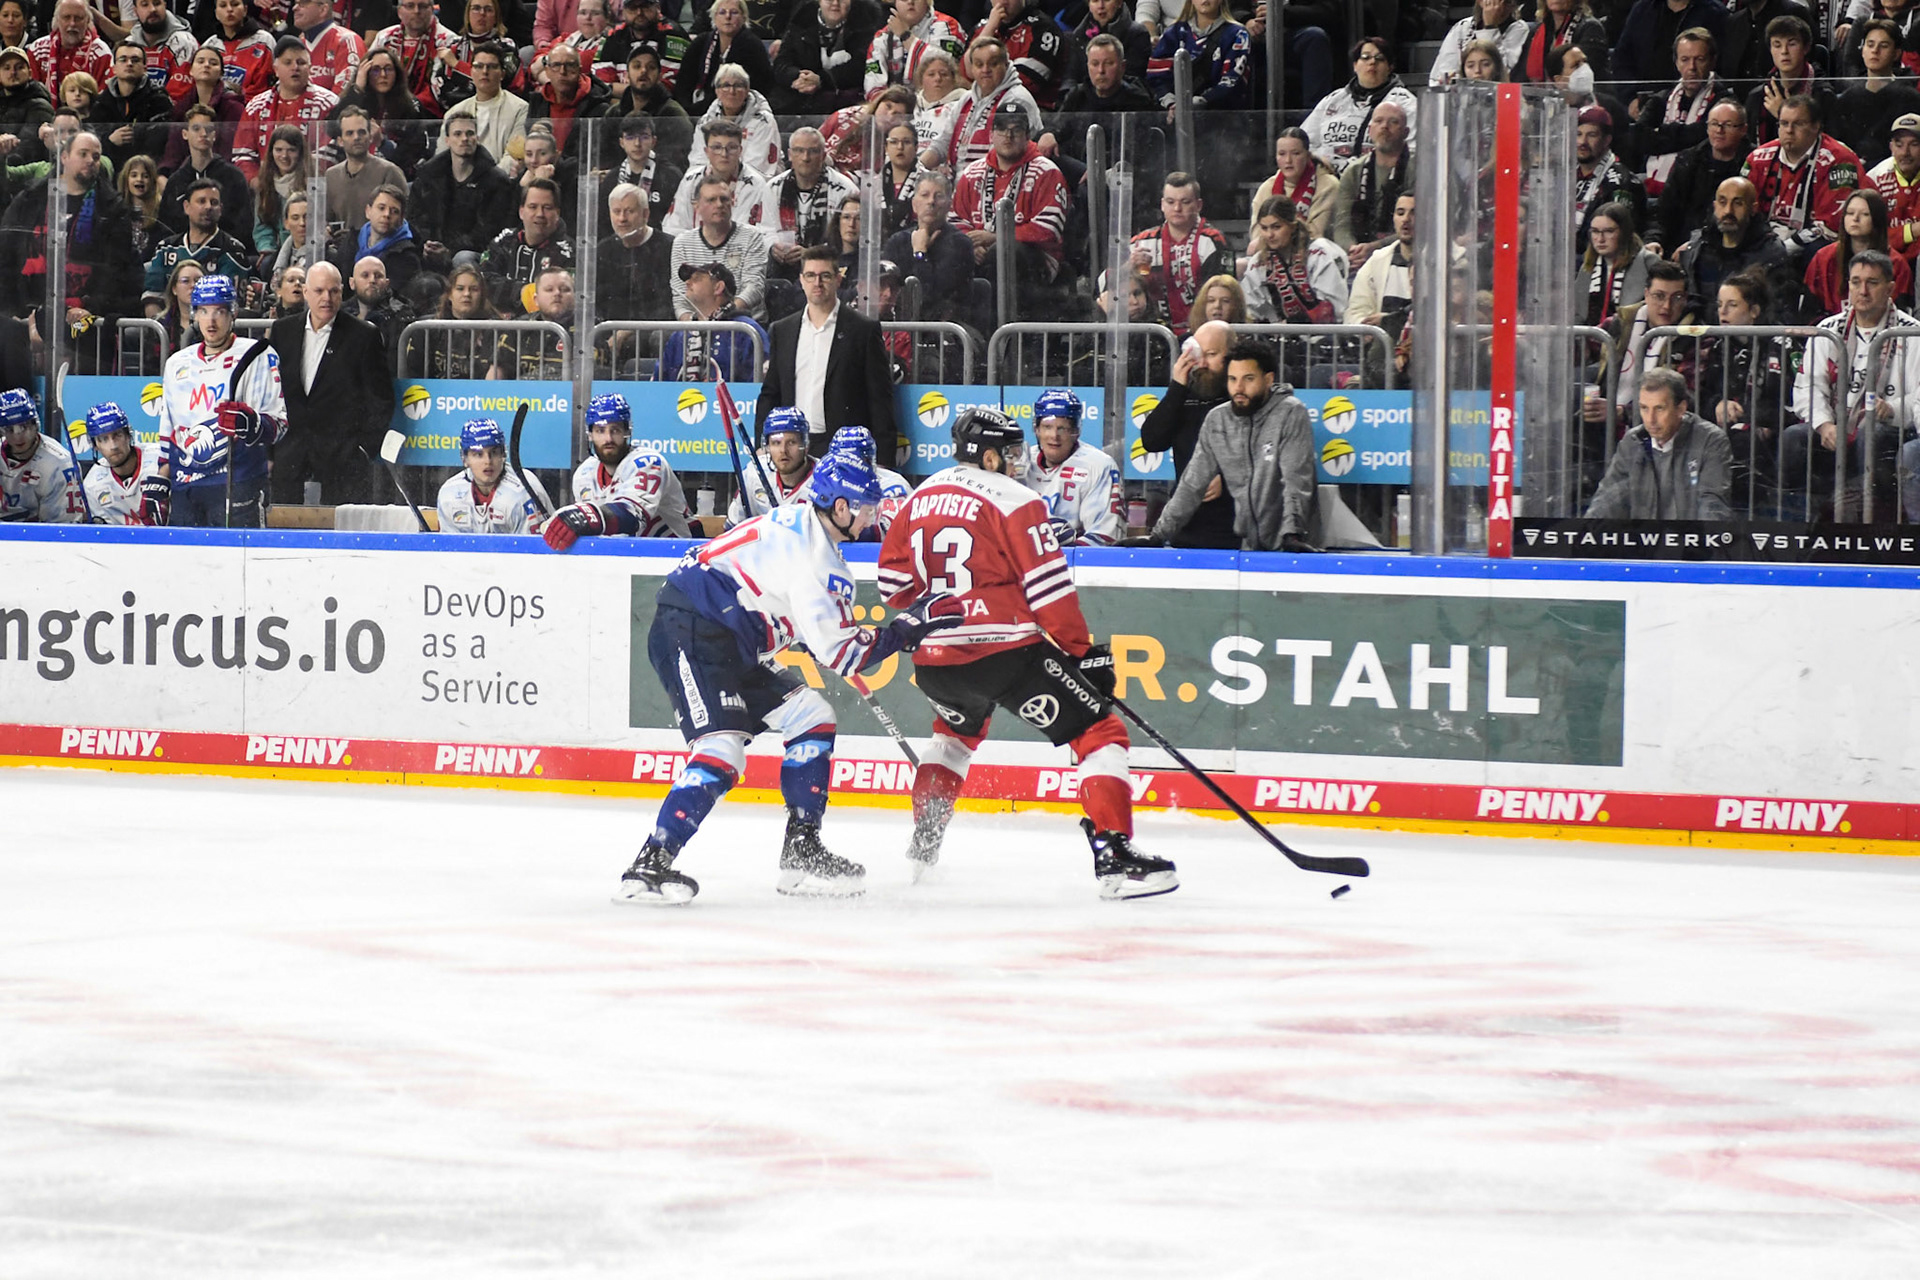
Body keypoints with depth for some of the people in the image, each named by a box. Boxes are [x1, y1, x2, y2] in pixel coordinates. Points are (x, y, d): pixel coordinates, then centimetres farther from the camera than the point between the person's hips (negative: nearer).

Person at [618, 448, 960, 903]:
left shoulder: (805, 528, 12)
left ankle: (802, 853, 12)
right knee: (721, 750, -24)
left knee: (811, 717, 11)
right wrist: (908, 625, -16)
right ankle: (649, 866, -26)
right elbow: (839, 654, -20)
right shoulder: (810, 557, -20)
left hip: (731, 643, 11)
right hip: (689, 632, -11)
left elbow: (823, 634, 21)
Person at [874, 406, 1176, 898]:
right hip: (1004, 651, -7)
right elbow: (1048, 587, -11)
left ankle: (924, 838, 36)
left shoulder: (921, 497, 13)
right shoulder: (1013, 501, -7)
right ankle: (1114, 857, -16)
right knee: (1099, 733, -2)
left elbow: (893, 579, 19)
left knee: (957, 729, 39)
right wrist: (1082, 651, -4)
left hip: (935, 659, 7)